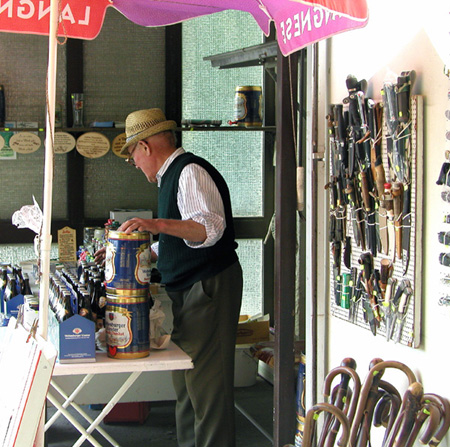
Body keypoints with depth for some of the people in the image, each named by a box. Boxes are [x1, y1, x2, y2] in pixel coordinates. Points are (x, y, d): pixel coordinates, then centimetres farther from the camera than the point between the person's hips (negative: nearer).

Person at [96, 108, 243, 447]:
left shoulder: (191, 171, -13)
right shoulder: (172, 176, 20)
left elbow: (210, 228, -28)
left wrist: (156, 224, -37)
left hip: (209, 288, -11)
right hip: (186, 290, 11)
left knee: (205, 379, -9)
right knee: (187, 381, 15)